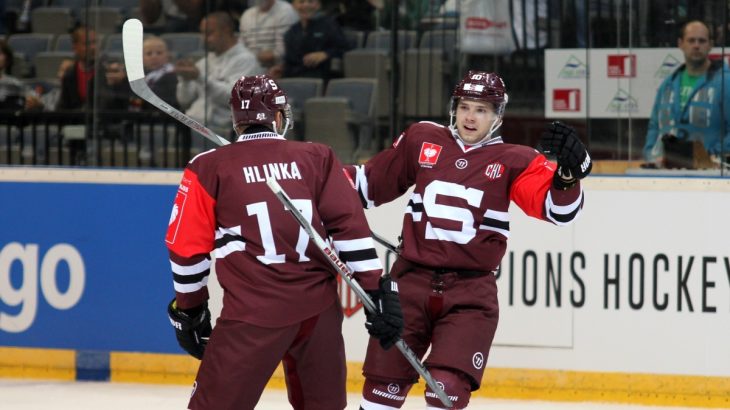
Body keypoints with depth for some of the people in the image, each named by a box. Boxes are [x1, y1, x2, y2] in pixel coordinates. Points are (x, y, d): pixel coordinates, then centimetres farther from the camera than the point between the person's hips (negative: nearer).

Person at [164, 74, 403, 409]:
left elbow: (188, 246, 5)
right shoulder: (317, 159, 8)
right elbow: (350, 228, 3)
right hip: (320, 311, 3)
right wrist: (377, 290, 5)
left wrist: (190, 309, 16)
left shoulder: (209, 169, 3)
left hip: (254, 314, -3)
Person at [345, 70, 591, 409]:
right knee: (384, 381, 6)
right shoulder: (421, 140, 6)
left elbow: (558, 209, -13)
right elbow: (373, 182, 18)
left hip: (470, 293, -2)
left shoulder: (514, 161, -2)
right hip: (411, 280, 2)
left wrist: (569, 170, -31)